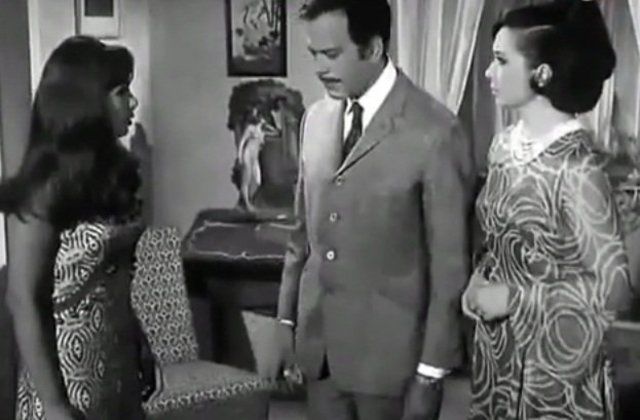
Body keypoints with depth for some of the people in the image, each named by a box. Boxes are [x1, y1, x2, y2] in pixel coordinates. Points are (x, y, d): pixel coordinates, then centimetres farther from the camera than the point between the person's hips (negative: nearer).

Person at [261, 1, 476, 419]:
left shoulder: (435, 133, -16)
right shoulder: (316, 119, 4)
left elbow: (450, 263, -12)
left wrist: (431, 372, -10)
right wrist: (286, 321, 11)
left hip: (391, 354, -5)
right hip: (319, 344, 5)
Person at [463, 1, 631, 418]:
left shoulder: (576, 165, -21)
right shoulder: (504, 145, 0)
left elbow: (611, 283, -18)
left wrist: (514, 298, -18)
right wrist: (481, 279, -4)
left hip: (554, 357, -6)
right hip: (496, 348, 6)